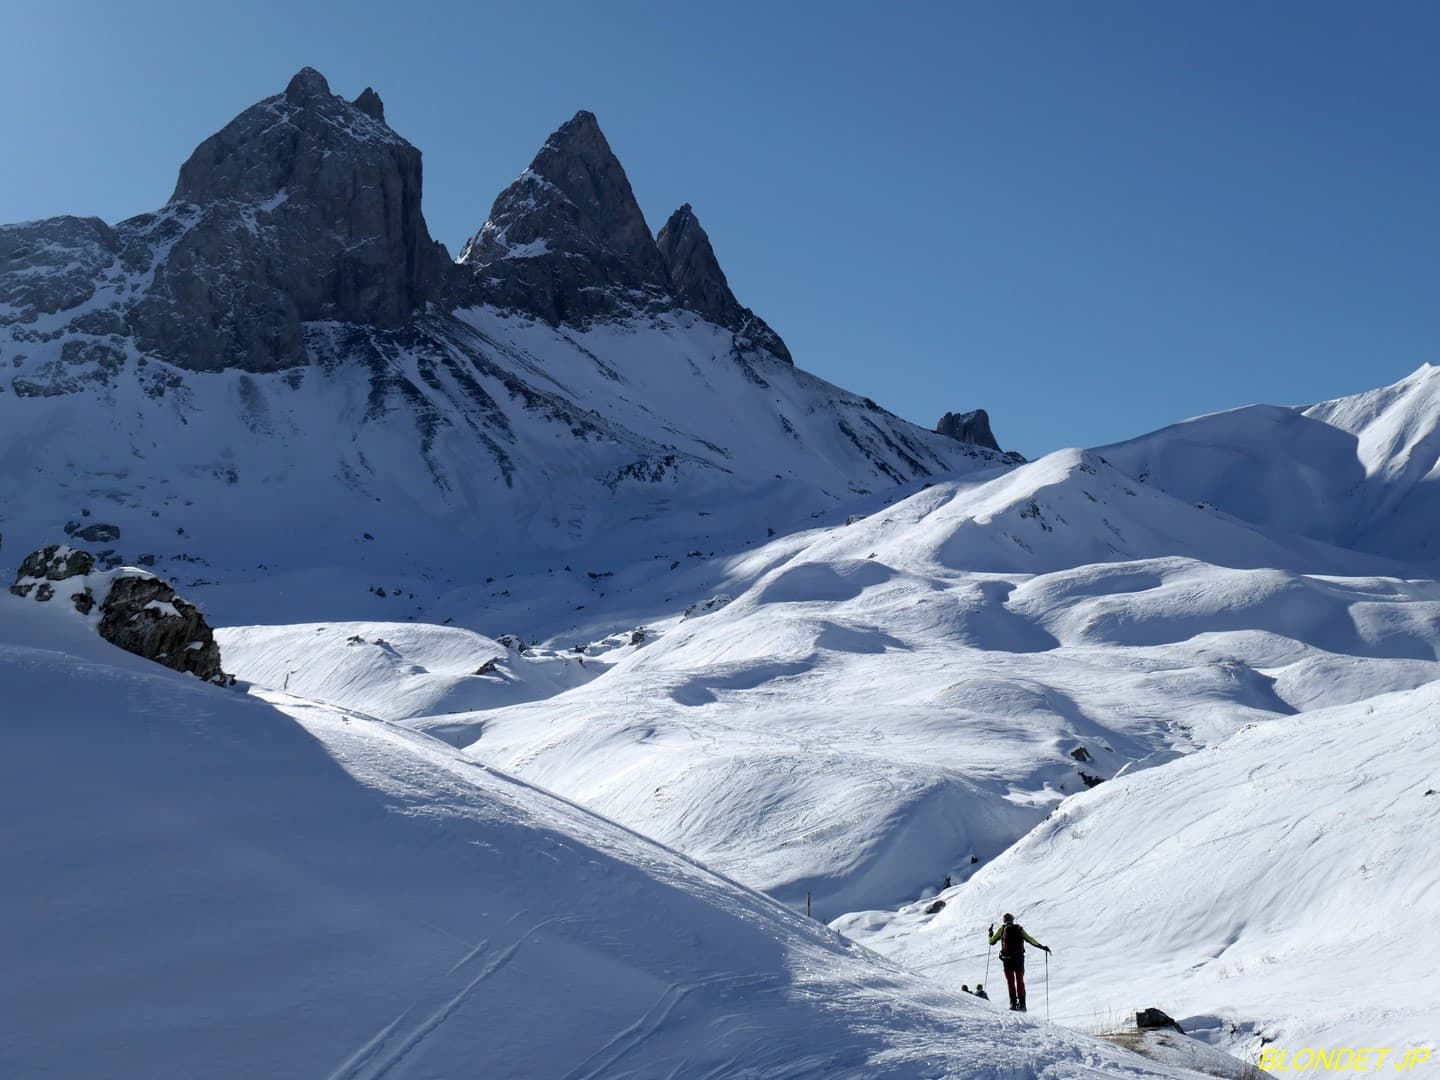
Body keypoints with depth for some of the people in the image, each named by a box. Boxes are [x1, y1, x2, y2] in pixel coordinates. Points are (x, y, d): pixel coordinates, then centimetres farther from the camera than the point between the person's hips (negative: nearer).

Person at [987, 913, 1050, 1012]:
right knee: (1020, 982, 10)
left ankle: (1013, 1003, -4)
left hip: (1007, 960, -1)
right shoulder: (1019, 929, 7)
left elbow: (992, 942, 9)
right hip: (1019, 959, 1)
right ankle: (1022, 1004, 5)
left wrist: (990, 932, 26)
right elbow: (1030, 940, 8)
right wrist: (1042, 947, 17)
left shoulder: (1002, 929, 3)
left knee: (1010, 982, 6)